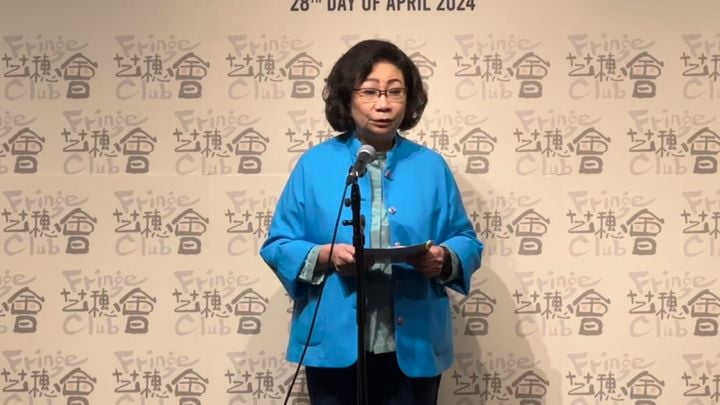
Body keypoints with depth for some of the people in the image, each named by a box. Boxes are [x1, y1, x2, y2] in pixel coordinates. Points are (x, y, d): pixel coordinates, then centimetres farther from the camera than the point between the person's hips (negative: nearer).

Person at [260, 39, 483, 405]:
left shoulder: (431, 167, 6)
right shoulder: (314, 165, 2)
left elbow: (466, 242, 8)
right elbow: (278, 245, 2)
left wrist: (443, 259, -14)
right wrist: (325, 256, -17)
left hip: (413, 348, 2)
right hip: (335, 346, -1)